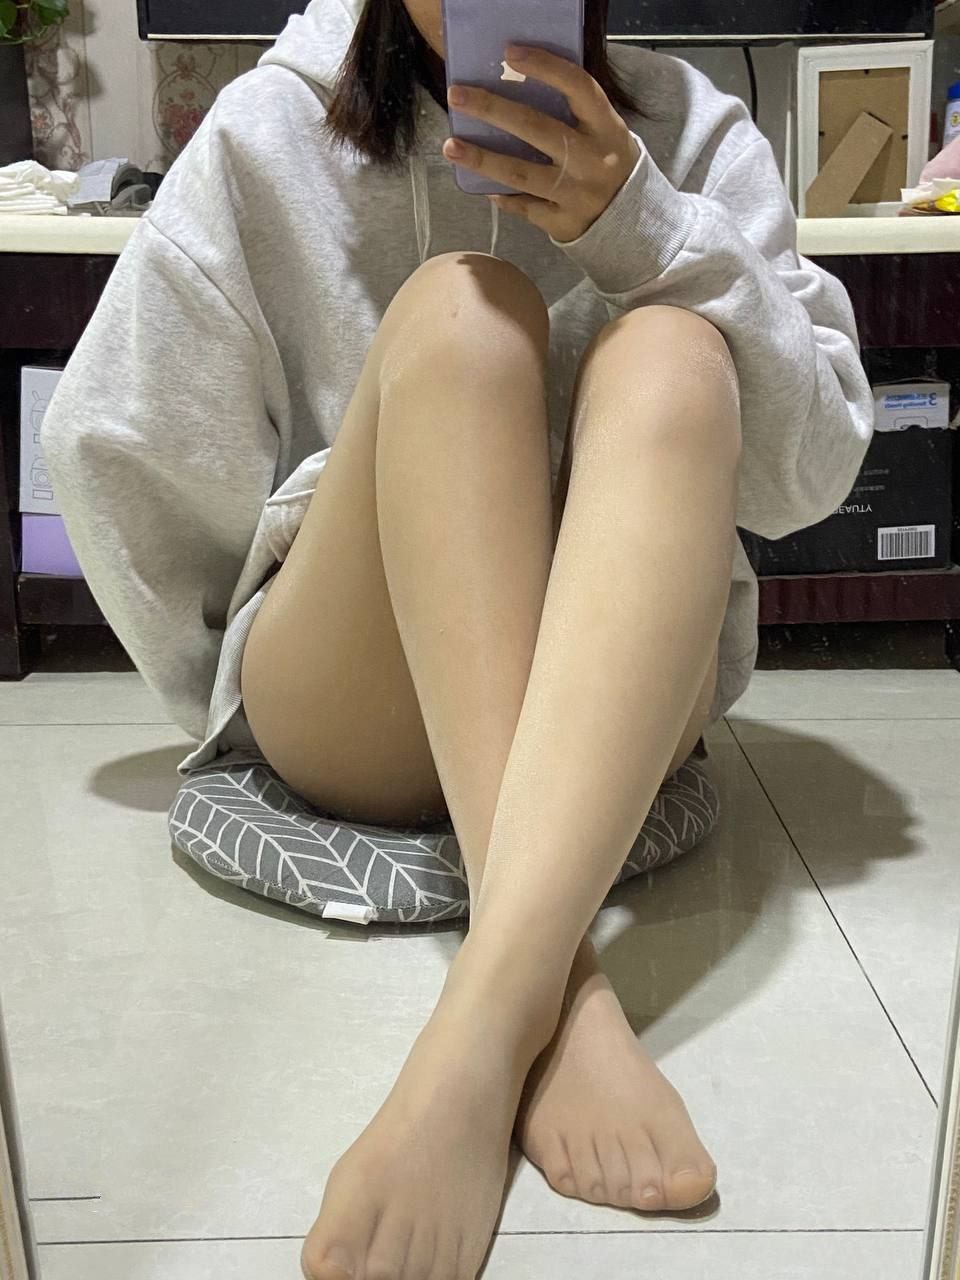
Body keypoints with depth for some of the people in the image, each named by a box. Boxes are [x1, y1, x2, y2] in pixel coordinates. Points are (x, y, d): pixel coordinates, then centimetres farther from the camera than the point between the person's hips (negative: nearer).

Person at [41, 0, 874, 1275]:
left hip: (619, 692, 1)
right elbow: (114, 443, 8)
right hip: (346, 709, 0)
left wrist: (641, 224, -18)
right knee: (458, 309, -24)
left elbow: (813, 470, -5)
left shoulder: (688, 130, 6)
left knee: (671, 354, -25)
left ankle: (486, 1015, -46)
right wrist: (242, 699, 13)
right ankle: (557, 983, -41)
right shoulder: (271, 131, 3)